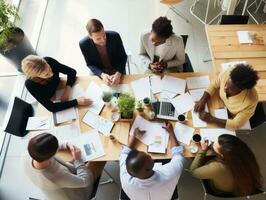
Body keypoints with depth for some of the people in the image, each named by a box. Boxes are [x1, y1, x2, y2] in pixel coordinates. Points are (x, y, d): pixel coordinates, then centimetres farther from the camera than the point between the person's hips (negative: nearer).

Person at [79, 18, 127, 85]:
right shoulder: (84, 44, -23)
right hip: (98, 70, 1)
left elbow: (123, 57, -13)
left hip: (117, 69, -1)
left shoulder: (115, 36, -25)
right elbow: (90, 64, -10)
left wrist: (118, 73, -30)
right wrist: (102, 75, -29)